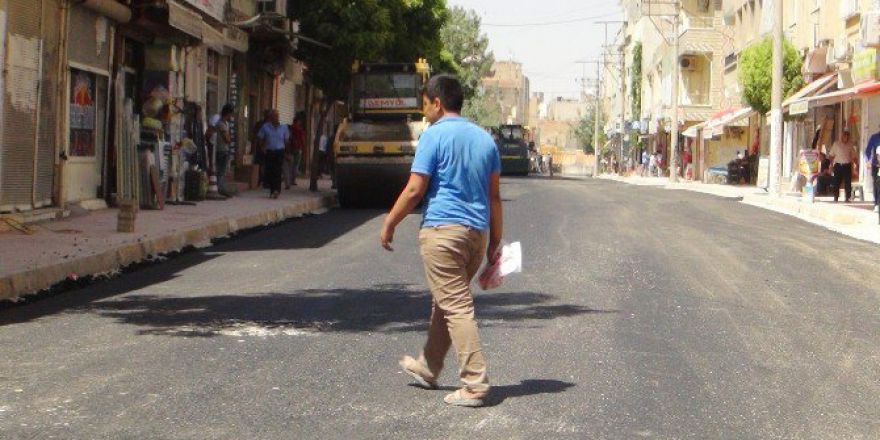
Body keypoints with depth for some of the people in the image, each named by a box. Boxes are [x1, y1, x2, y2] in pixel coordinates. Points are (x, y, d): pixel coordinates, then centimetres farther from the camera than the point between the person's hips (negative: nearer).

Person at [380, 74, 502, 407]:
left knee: (456, 307, -6)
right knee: (445, 302, 20)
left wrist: (389, 225, 1)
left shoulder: (435, 135, -7)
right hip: (478, 231, 7)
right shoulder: (484, 139, 13)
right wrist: (495, 243, 16)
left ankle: (475, 384, -11)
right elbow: (494, 196, 13)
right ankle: (428, 368, 33)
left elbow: (414, 190, -11)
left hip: (443, 229, -7)